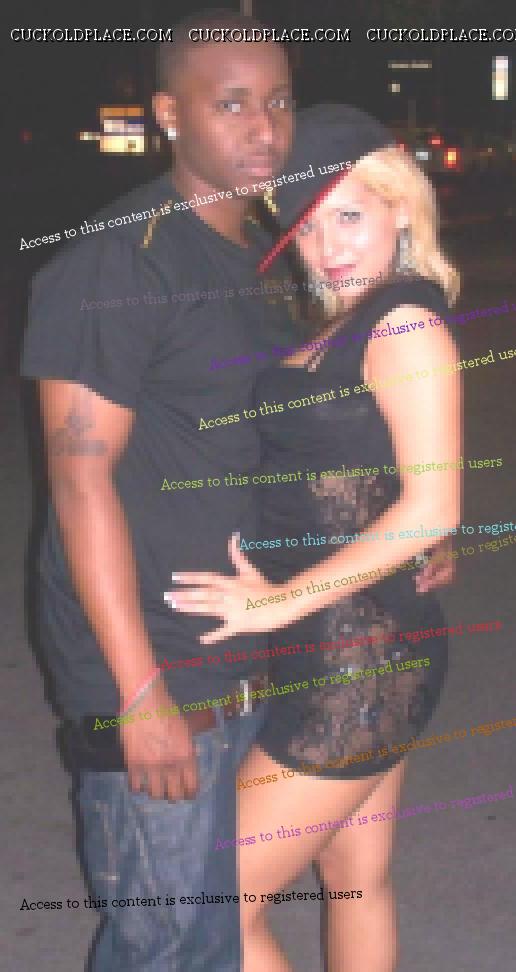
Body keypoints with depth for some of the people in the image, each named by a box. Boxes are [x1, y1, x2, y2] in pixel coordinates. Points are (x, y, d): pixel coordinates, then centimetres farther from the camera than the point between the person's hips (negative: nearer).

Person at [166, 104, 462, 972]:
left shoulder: (406, 326, -16)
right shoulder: (348, 324, 10)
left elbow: (431, 509, -23)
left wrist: (284, 601, -21)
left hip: (357, 660, -9)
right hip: (363, 650, 9)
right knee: (354, 880, 21)